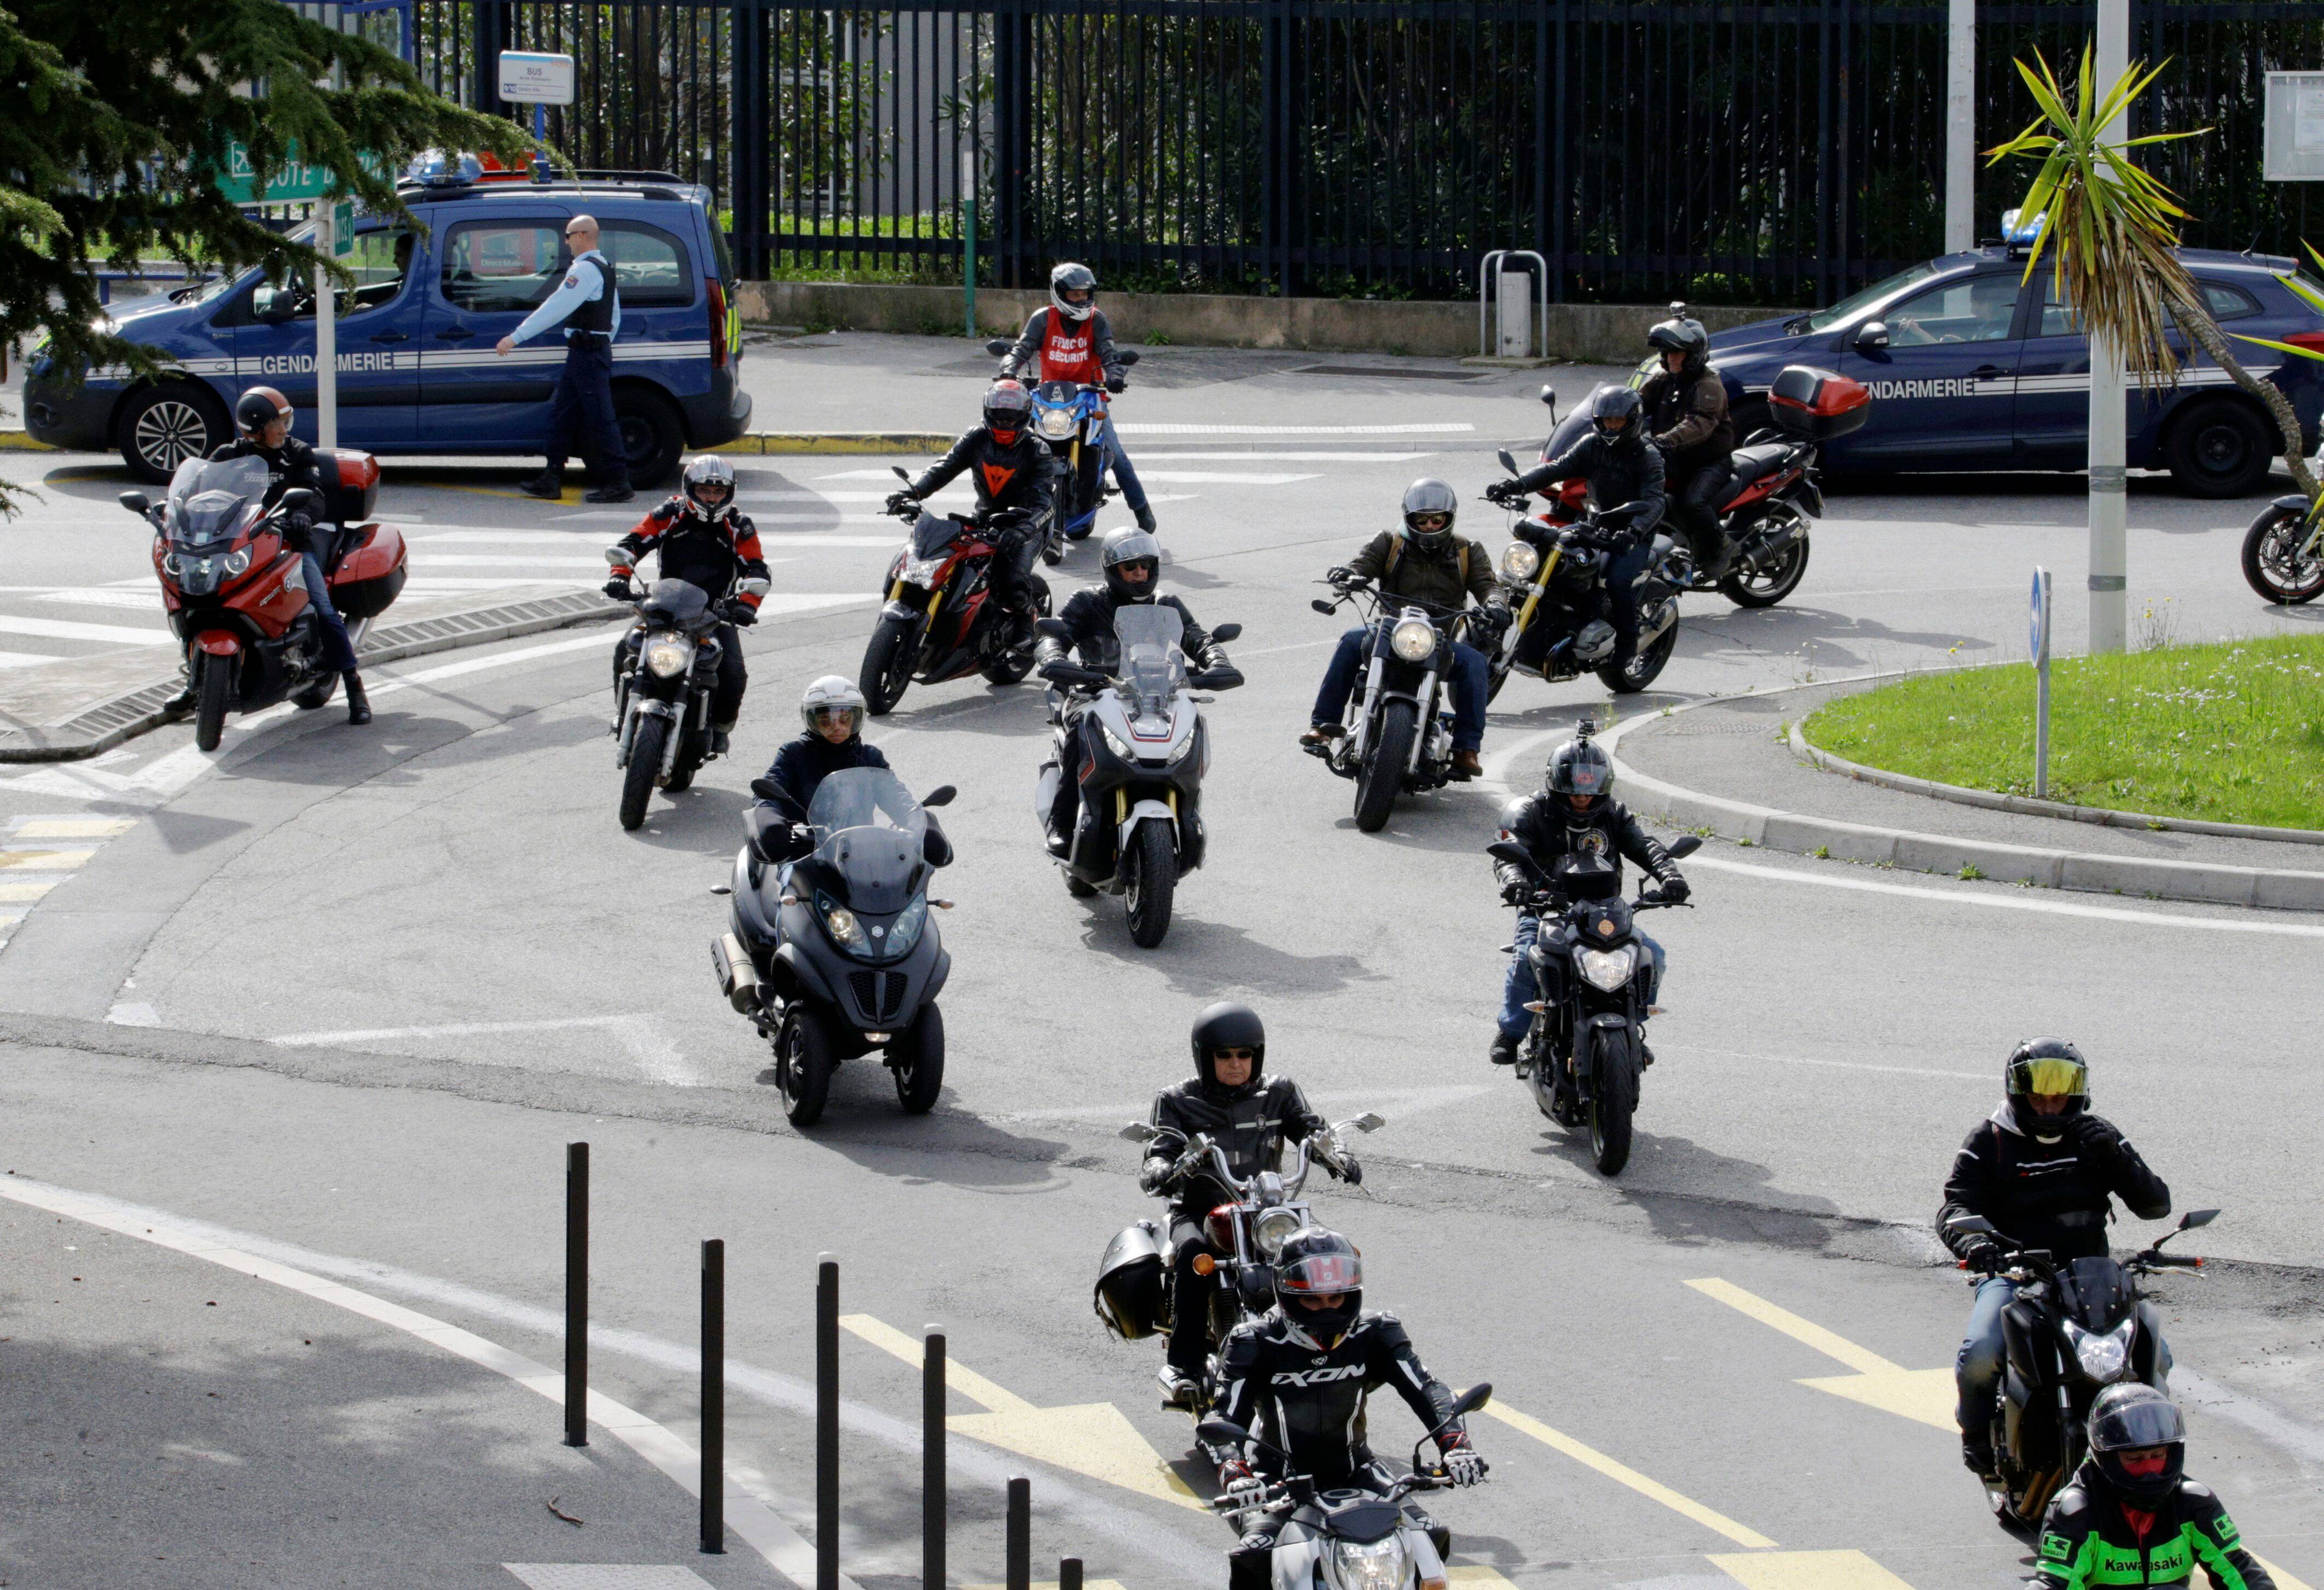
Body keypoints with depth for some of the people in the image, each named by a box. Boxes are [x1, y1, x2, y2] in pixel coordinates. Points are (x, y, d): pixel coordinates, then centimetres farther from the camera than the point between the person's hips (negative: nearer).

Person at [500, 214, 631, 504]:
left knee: (600, 418, -8)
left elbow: (555, 308, -22)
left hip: (586, 353, -11)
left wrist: (516, 337, -23)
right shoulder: (605, 268, 17)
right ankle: (552, 480, 15)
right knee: (561, 414, 12)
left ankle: (618, 484, -6)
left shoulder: (584, 270, -16)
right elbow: (615, 317, 22)